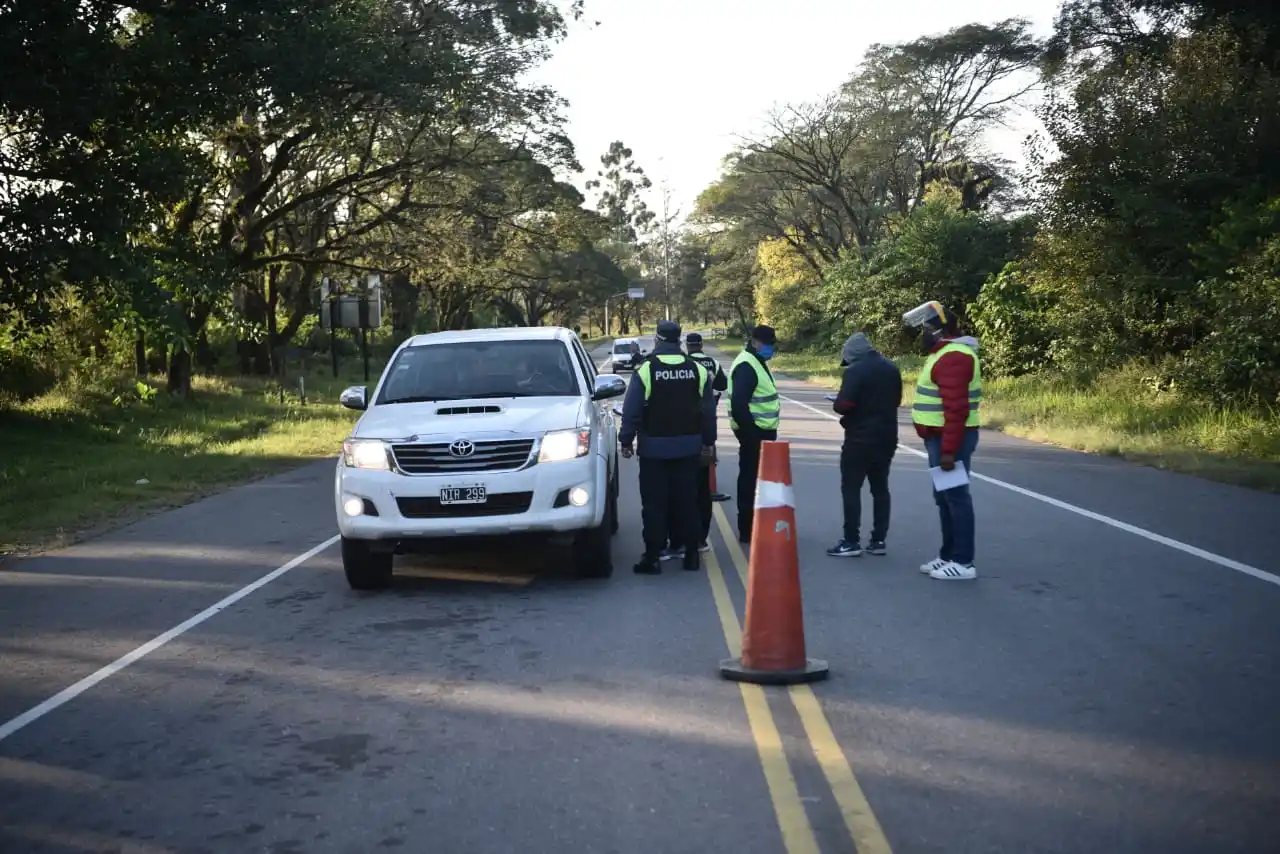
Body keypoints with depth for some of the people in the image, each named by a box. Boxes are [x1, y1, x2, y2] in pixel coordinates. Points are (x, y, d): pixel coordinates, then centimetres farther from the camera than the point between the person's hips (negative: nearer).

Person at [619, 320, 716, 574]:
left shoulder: (646, 369, -9)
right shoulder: (697, 370, 2)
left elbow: (632, 410, -9)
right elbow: (709, 410, 7)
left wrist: (626, 440, 0)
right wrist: (707, 441, 17)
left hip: (654, 448, -3)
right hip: (688, 447, 3)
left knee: (654, 503, 1)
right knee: (687, 501, 9)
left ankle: (652, 556, -1)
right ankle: (691, 553, 12)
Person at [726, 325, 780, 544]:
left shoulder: (757, 362, 16)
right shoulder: (746, 366, -18)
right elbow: (739, 405, -26)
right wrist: (751, 434, -24)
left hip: (762, 430, 10)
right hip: (753, 432, -10)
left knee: (758, 479, 16)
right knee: (751, 480, -5)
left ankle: (755, 527, 25)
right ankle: (747, 531, 1)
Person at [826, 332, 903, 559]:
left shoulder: (856, 370, -15)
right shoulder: (892, 369, 10)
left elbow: (844, 404, -21)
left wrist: (836, 404, -1)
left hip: (860, 439, -7)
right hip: (886, 437, 8)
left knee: (851, 489, -1)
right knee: (880, 488, 12)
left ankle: (852, 542, -2)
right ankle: (878, 540, 14)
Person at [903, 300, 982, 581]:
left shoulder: (953, 357, -19)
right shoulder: (945, 353, 16)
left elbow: (956, 409, -25)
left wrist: (949, 449, -27)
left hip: (950, 439, -11)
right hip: (941, 437, 11)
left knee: (956, 497, -7)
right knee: (945, 497, 15)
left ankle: (963, 562, -3)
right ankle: (948, 555, 22)